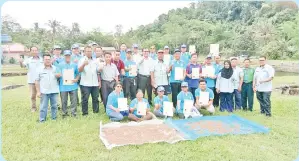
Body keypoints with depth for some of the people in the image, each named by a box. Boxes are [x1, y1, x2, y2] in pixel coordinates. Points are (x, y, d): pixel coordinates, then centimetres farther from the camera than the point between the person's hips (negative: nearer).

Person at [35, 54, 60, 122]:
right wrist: (38, 91, -5)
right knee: (43, 107, 2)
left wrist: (59, 75, -9)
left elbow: (59, 75, 17)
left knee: (54, 106, 10)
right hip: (44, 92, -2)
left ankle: (54, 118, 23)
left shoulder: (55, 68, 7)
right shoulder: (39, 69, 1)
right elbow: (37, 81, 0)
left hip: (54, 91, 2)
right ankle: (42, 120, 12)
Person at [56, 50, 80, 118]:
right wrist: (59, 75, -21)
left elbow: (78, 73, 14)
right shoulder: (60, 65, 4)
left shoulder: (74, 65, 7)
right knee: (64, 101, 6)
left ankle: (74, 113, 15)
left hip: (73, 86, 1)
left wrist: (76, 79, -4)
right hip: (63, 86, 0)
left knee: (74, 101, 2)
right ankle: (64, 113, 21)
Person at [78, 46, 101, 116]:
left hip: (95, 83, 4)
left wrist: (99, 81, 13)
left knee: (95, 99, 9)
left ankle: (96, 112, 19)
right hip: (85, 84, -4)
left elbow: (98, 71, 17)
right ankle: (85, 113, 9)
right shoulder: (82, 60, 0)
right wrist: (84, 64, -33)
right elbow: (79, 70, -14)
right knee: (85, 99, 0)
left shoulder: (95, 60, 14)